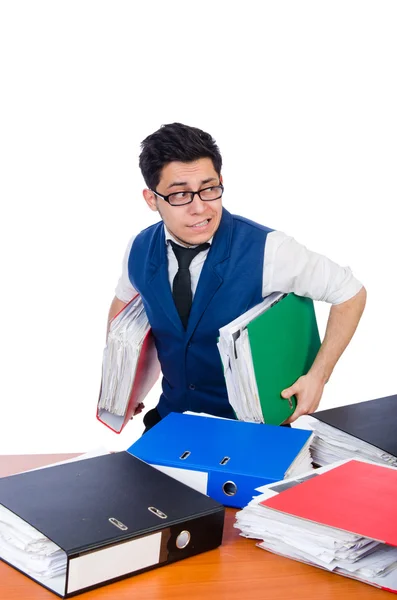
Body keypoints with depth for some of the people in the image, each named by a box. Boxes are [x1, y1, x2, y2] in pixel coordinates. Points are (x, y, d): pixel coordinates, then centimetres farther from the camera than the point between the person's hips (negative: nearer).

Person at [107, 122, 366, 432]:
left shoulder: (266, 249, -20)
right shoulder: (140, 249, -7)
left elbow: (351, 292, -9)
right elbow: (123, 302, 15)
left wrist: (318, 376, -14)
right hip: (173, 413, 4)